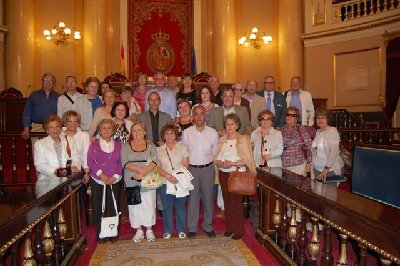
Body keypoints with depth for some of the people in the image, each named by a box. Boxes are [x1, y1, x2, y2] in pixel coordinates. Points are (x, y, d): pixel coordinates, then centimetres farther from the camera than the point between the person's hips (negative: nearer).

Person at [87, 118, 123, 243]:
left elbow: (120, 162, 4)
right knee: (98, 208, 2)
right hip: (97, 181, 0)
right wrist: (101, 174, -14)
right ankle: (100, 235, 14)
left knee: (113, 207, 1)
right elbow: (90, 161, -3)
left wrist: (115, 176, -10)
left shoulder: (118, 145, 8)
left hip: (114, 181, 1)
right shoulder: (94, 144, 6)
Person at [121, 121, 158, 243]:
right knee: (134, 205, 6)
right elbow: (125, 163, -6)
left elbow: (154, 161, -7)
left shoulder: (150, 145, 6)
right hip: (131, 181, 1)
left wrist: (143, 173, -19)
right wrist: (139, 169, -18)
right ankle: (138, 230, 20)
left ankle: (149, 230, 17)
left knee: (149, 204, 1)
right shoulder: (126, 146, 7)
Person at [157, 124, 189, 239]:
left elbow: (185, 166, -2)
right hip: (165, 183, 1)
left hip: (180, 182, 0)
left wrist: (177, 177, -17)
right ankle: (167, 231, 23)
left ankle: (181, 230, 22)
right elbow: (157, 167, -2)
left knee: (180, 207, 7)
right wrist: (169, 176, -17)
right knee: (167, 207, 8)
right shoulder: (159, 150, 5)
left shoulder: (182, 148, 4)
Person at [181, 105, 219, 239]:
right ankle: (192, 228, 15)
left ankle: (208, 226, 23)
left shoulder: (212, 132, 2)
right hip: (192, 168, -1)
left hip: (208, 168, 1)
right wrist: (187, 164, 4)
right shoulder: (186, 133, 0)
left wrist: (208, 163, 5)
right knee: (192, 198, 3)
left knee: (208, 198, 8)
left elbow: (215, 152, 8)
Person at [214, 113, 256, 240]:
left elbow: (247, 159, -10)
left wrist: (233, 163, -18)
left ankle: (238, 230, 12)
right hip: (223, 174, 5)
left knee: (236, 202, -2)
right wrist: (221, 163, -12)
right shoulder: (222, 140, 10)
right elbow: (217, 158, 9)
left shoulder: (243, 139, -4)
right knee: (227, 201, 11)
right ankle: (229, 228, 24)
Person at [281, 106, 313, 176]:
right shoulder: (282, 130, 7)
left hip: (299, 166, -3)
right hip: (284, 166, 3)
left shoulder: (300, 129, -3)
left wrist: (309, 163, -8)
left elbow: (310, 146, -4)